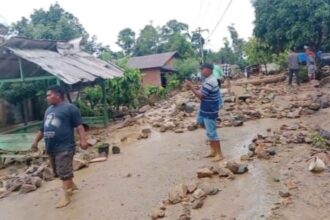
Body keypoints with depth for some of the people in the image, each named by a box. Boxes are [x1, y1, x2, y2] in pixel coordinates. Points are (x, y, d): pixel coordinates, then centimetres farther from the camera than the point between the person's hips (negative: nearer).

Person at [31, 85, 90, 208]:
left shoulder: (70, 108, -7)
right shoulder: (48, 110, 18)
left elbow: (79, 126, -13)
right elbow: (43, 128, 26)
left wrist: (83, 140, -23)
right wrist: (36, 141, 26)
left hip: (64, 147, -8)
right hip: (51, 147, 9)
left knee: (64, 172, -7)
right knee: (58, 172, 18)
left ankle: (66, 197, 1)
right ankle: (72, 186, 37)